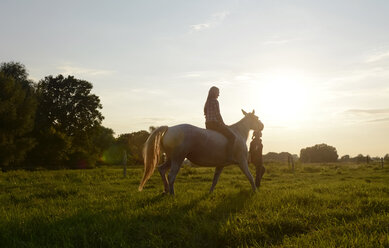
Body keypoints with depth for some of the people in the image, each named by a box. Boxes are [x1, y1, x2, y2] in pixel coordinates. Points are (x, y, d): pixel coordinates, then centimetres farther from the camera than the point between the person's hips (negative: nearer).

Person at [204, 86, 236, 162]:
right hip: (214, 123, -10)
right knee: (232, 136, -13)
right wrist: (223, 124, -3)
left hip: (208, 125, 10)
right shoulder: (215, 101, -9)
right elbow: (217, 114, -13)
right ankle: (229, 156, -24)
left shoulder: (207, 102, 18)